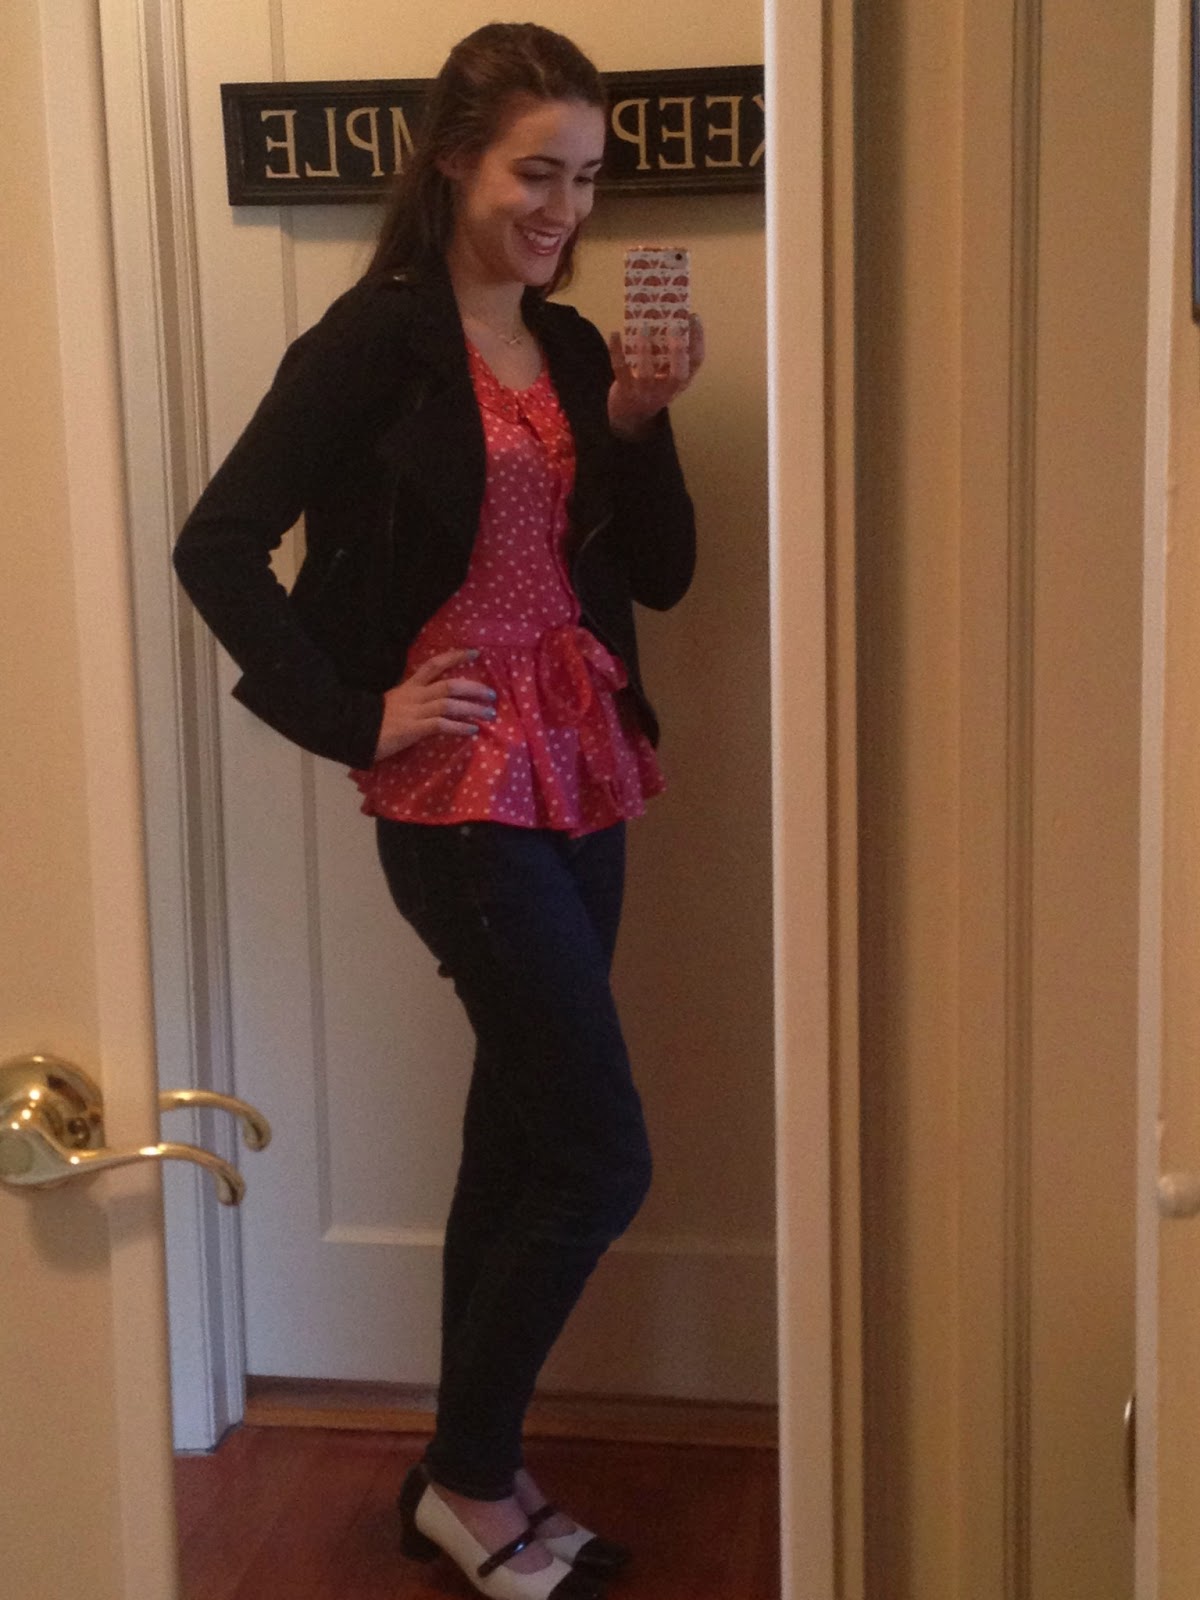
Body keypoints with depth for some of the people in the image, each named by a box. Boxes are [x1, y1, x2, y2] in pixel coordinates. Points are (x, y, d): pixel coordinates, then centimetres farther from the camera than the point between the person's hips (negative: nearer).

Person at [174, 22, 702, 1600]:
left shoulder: (573, 347, 12)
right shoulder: (376, 340, -9)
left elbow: (660, 574, 10)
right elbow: (218, 546, -14)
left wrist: (642, 421, -5)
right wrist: (357, 718, -14)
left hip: (579, 782, 7)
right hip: (462, 793, -7)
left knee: (519, 1141, 13)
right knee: (603, 1157, -6)